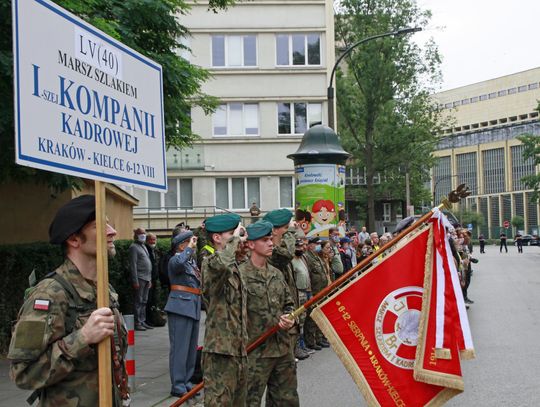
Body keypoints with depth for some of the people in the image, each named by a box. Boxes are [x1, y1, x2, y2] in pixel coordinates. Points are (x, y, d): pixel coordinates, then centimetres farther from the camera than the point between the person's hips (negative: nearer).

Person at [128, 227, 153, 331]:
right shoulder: (134, 247, -7)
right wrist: (135, 280, -18)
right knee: (138, 302, -6)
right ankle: (137, 323, -3)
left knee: (144, 301, 12)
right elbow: (133, 265, -14)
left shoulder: (143, 246, 20)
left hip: (146, 278, 9)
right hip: (140, 278, -9)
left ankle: (142, 321, 17)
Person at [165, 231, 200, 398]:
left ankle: (186, 382, 21)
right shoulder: (176, 259, -7)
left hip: (193, 308, 9)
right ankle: (177, 386, -3)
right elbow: (179, 263, -33)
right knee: (180, 347, -7)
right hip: (181, 307, -9)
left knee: (191, 348, 13)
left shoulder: (192, 260, 18)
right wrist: (190, 248, -21)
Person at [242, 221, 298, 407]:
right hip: (255, 351, -7)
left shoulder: (277, 274, 12)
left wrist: (289, 318, 0)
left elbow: (288, 303, 20)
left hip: (283, 348, 7)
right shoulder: (241, 274, -12)